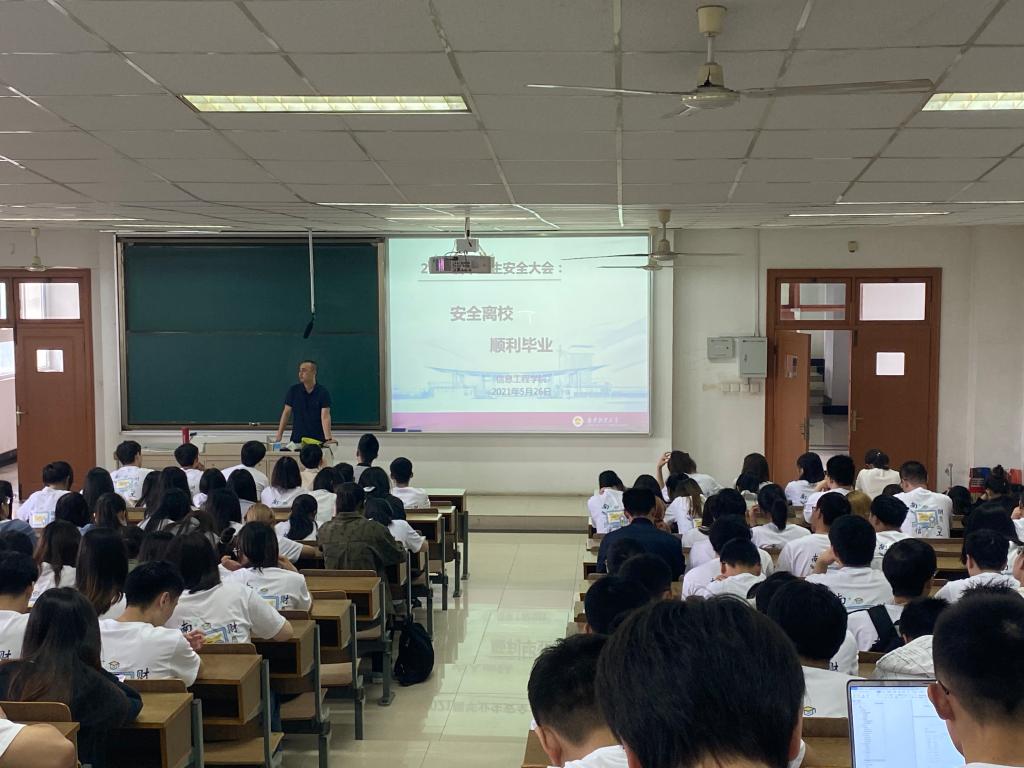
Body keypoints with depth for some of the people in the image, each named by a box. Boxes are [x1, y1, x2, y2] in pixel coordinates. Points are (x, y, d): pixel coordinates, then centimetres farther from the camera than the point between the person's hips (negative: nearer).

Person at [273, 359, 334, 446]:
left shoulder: (323, 392, -6)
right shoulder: (293, 390, 1)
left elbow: (325, 416, -15)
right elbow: (286, 413, 3)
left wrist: (328, 438, -27)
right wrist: (279, 436, -3)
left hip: (318, 440, -2)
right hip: (297, 440, 2)